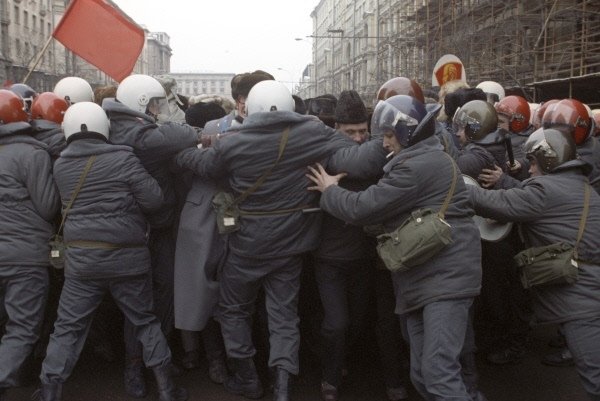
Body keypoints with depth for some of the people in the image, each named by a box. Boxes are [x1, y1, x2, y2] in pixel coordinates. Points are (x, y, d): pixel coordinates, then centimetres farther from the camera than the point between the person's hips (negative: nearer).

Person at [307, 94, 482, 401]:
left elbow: (362, 208, -13)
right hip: (423, 277, 11)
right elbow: (382, 205, 25)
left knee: (438, 373, -15)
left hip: (445, 275, -11)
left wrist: (329, 190, 5)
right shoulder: (428, 159, 22)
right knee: (421, 374, 9)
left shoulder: (419, 165, -13)